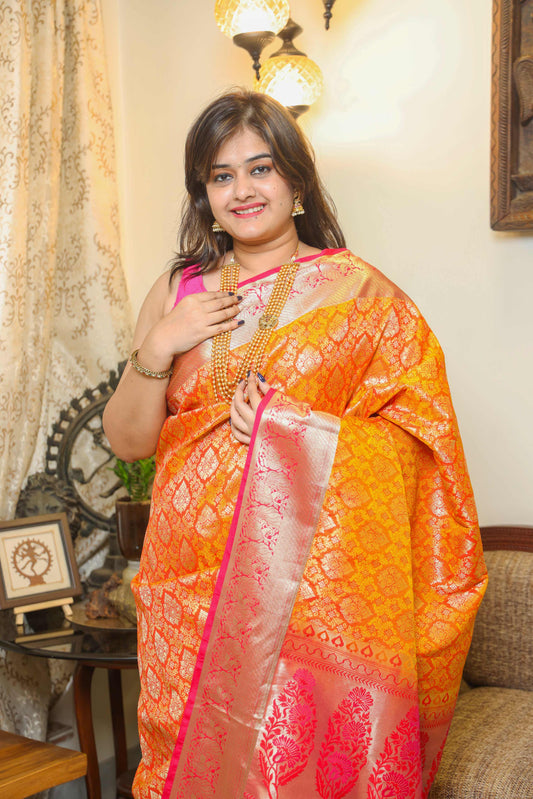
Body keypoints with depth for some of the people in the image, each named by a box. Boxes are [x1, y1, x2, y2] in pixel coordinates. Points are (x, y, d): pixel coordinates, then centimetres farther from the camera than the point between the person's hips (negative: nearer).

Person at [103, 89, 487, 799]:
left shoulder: (360, 290, -1)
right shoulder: (179, 291, 9)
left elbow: (415, 441, -5)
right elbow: (127, 440, 8)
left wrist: (297, 428, -17)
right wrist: (157, 349, -8)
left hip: (319, 579, -3)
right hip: (193, 581, 3)